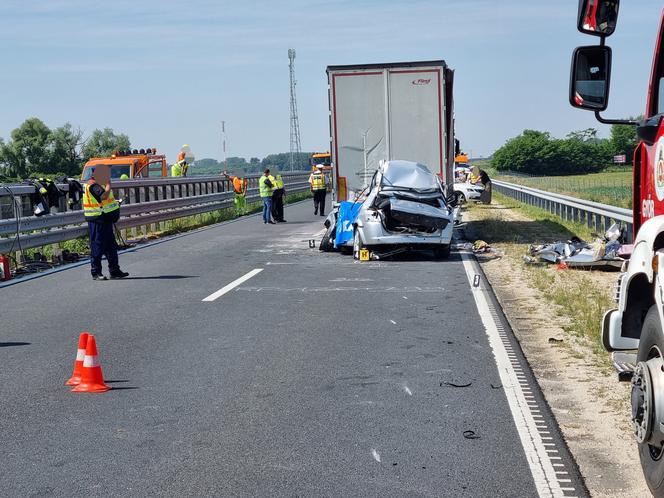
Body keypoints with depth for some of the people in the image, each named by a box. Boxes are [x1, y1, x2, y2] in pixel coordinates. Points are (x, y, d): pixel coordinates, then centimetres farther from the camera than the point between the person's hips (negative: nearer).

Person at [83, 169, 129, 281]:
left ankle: (114, 270, 18)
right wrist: (108, 184, -20)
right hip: (97, 221, -10)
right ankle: (96, 272, 2)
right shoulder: (93, 185, -16)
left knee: (111, 245, 12)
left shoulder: (98, 184, 17)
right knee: (97, 246, -4)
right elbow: (104, 196, -33)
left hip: (105, 220, 10)